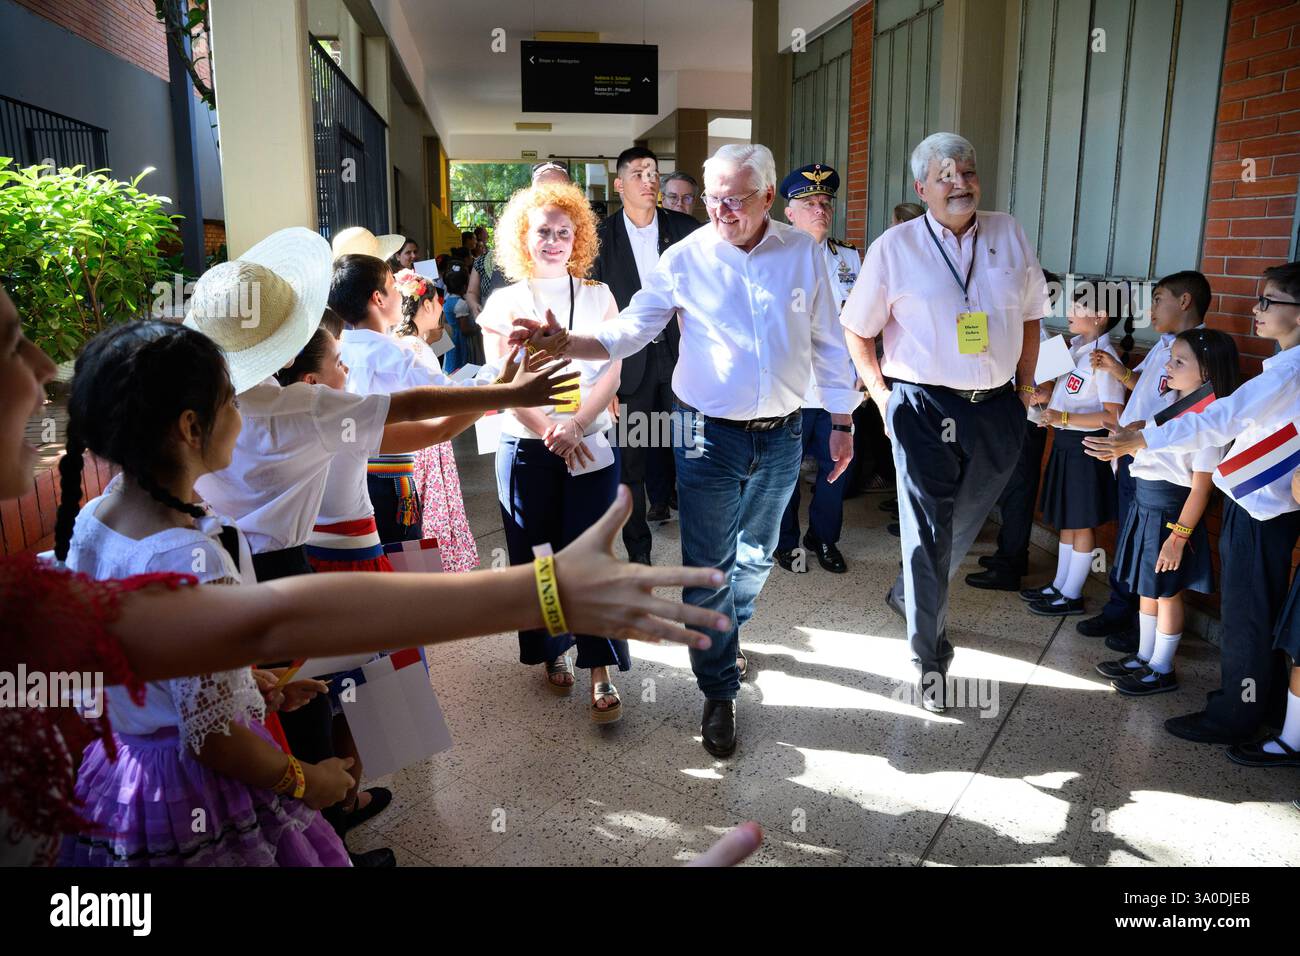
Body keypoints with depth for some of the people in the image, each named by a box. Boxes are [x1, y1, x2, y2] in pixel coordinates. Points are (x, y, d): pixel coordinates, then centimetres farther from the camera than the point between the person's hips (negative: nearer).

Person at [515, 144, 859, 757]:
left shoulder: (803, 253, -1)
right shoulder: (684, 259, -7)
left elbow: (827, 343, 6)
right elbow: (626, 332, -9)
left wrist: (841, 422, 7)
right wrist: (564, 344, -27)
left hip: (781, 435, 3)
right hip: (709, 435, -2)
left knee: (756, 556, 20)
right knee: (708, 568, 2)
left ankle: (726, 635, 49)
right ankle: (719, 693, 20)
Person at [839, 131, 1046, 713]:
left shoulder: (1009, 236, 6)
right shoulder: (895, 247, -4)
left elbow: (1030, 316, 15)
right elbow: (858, 330, 2)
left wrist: (1026, 388, 11)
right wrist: (884, 397, -3)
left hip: (996, 408, 4)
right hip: (923, 408, -4)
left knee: (962, 528, 18)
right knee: (928, 533, -1)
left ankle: (909, 595, 46)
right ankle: (930, 657, 13)